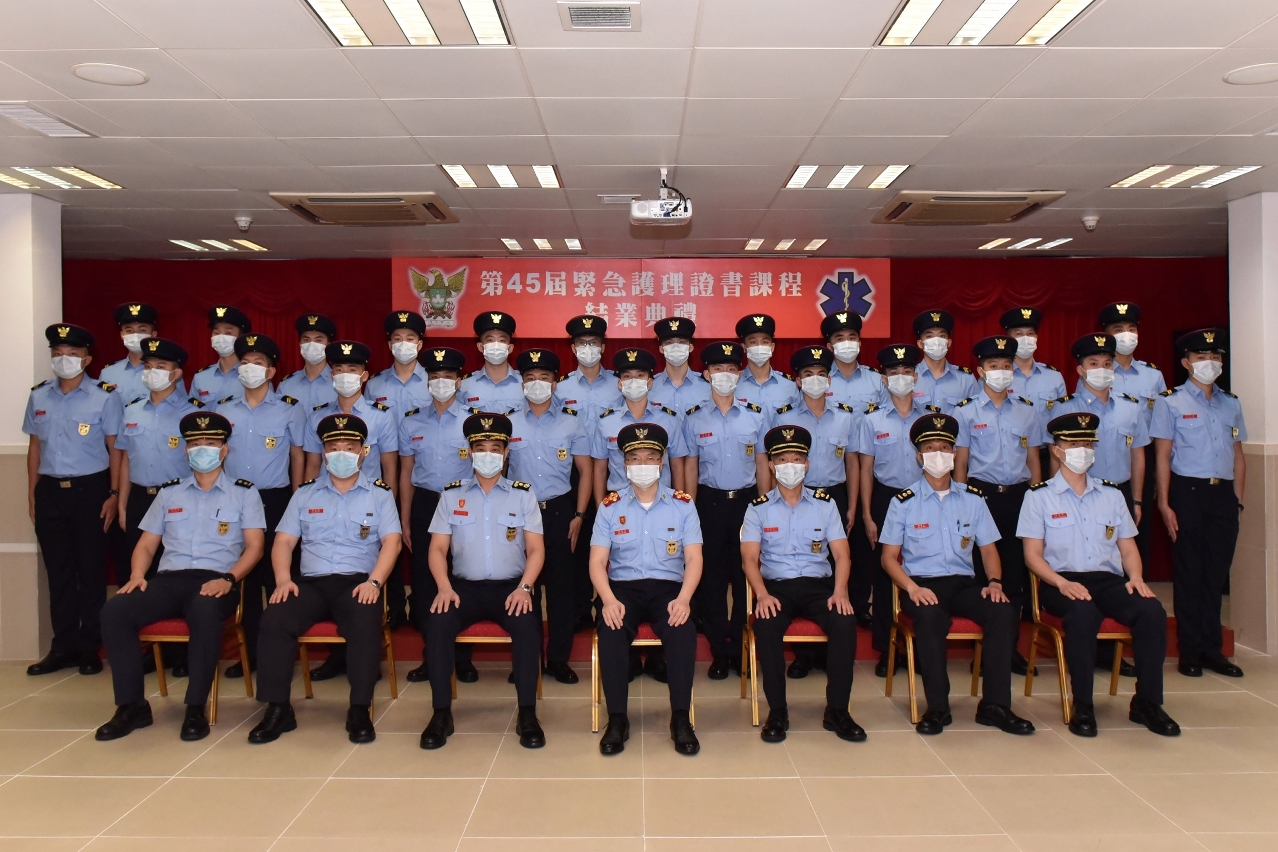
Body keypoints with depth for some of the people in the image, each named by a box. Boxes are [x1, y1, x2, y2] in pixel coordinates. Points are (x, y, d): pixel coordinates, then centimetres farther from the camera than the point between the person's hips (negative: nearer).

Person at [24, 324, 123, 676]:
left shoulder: (105, 396, -4)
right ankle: (63, 646, 18)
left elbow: (115, 448, -3)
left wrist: (113, 494, -8)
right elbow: (35, 446, 12)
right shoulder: (38, 396, 9)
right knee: (58, 571, 9)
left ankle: (90, 648, 15)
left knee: (91, 569, 4)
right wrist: (32, 494, 9)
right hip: (50, 491, 4)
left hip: (89, 490, -4)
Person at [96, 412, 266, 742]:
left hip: (215, 580, -4)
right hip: (169, 578, 4)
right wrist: (137, 574, -2)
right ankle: (132, 705, -13)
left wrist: (229, 578, -15)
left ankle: (196, 708, -27)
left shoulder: (244, 492, 11)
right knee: (114, 611, -24)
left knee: (206, 611, -39)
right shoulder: (169, 492, 21)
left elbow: (254, 546, 2)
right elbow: (146, 544, 20)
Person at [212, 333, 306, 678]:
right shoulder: (224, 409, 8)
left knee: (276, 575, 0)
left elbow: (297, 457, 5)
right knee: (243, 576, 7)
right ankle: (250, 650, 19)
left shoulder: (290, 409, -1)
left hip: (275, 500, -3)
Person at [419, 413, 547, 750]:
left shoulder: (523, 494, 7)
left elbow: (536, 549, 2)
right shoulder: (452, 495, 10)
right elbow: (438, 548, 5)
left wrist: (524, 588, -15)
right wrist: (444, 587, -13)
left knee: (528, 624, -32)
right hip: (465, 586, 1)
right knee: (437, 622, -29)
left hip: (510, 587, -1)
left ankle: (527, 714, -19)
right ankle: (441, 713, -15)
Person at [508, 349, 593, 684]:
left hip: (560, 511, 0)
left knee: (562, 585, 1)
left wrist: (578, 515, -2)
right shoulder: (508, 423, 5)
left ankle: (559, 657, 13)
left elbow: (584, 470, 6)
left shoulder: (572, 422, 5)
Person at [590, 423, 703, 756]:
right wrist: (609, 599, -19)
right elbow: (597, 561, 0)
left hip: (668, 587, 0)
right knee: (611, 631, -31)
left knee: (683, 631, -31)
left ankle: (680, 719, -19)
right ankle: (617, 719, -19)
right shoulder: (610, 506, 7)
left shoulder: (683, 504, 7)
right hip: (623, 587, 0)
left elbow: (694, 558, -1)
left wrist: (684, 598, -19)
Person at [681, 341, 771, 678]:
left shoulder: (756, 415, 4)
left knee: (746, 574, 5)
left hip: (747, 500, 0)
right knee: (712, 576, 4)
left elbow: (762, 463, 6)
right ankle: (719, 652, 14)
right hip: (711, 502, 0)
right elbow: (690, 466, 5)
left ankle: (742, 648, 18)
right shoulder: (694, 418, 2)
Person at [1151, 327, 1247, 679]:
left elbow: (1238, 455, 15)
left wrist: (1238, 499, 8)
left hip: (1223, 493, 4)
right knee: (1189, 572, 3)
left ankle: (1212, 648, 19)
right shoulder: (1170, 402, 0)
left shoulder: (1231, 404, 13)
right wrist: (1164, 504, -10)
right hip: (1188, 493, -4)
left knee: (1217, 571, 8)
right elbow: (1162, 456, -5)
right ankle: (1190, 651, 12)